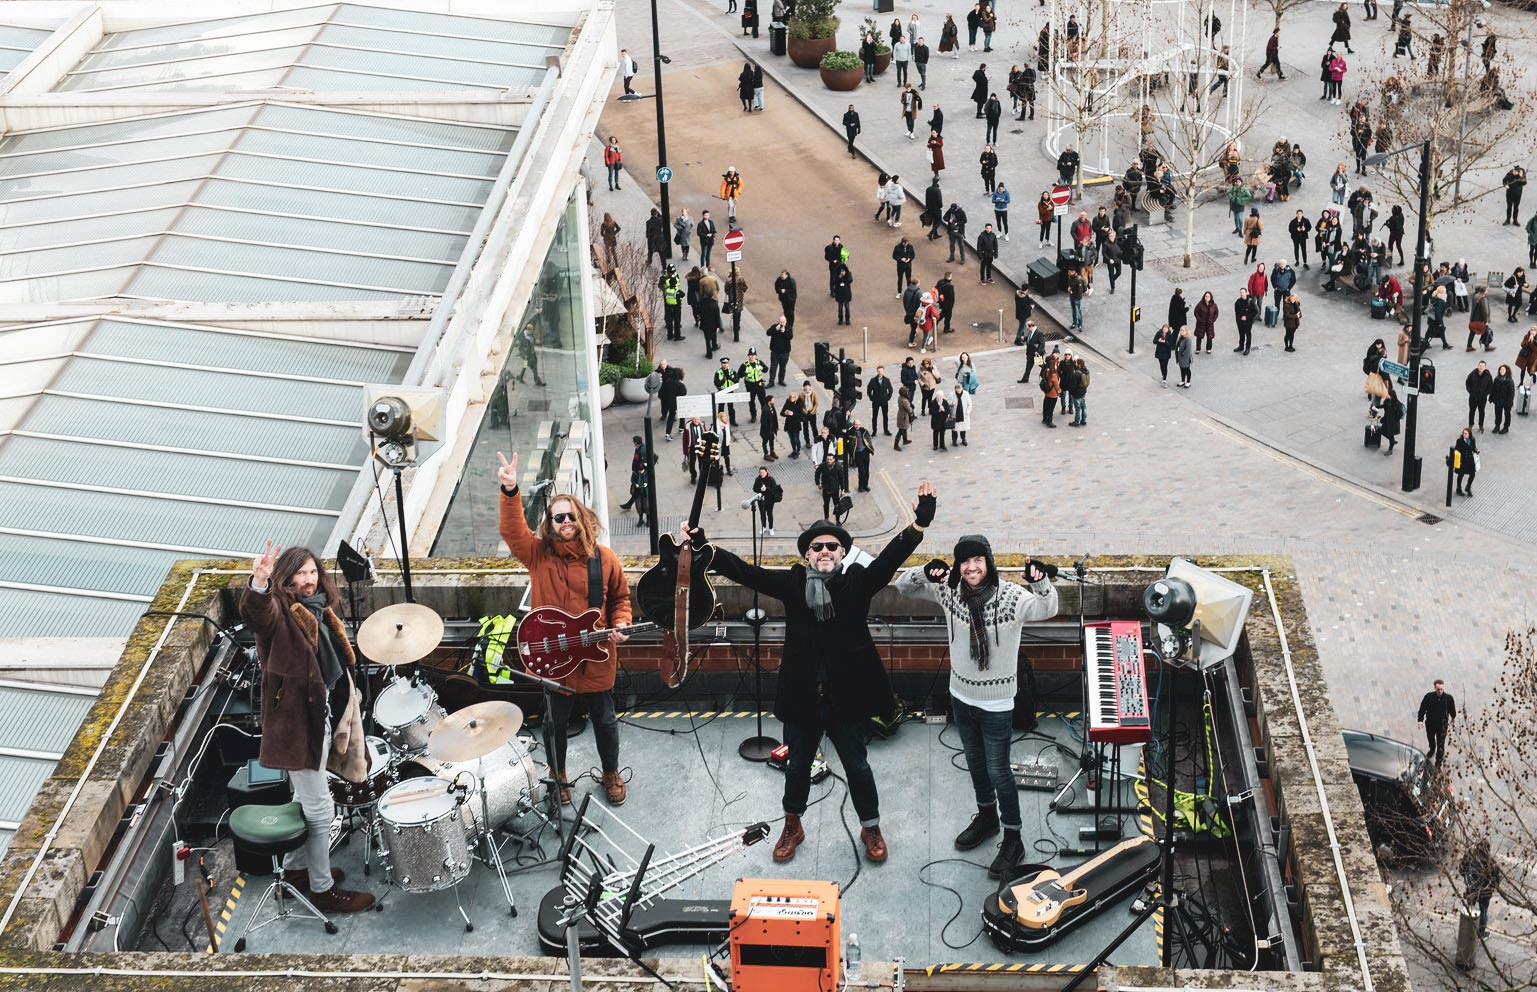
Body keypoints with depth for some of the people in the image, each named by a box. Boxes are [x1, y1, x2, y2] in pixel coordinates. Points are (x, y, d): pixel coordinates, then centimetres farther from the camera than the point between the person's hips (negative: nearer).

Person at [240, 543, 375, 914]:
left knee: (307, 798, 23)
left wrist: (342, 710, 16)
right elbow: (256, 615, -41)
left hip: (321, 715, 9)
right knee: (319, 807, -3)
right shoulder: (280, 610, -15)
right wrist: (259, 584, -62)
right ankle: (322, 889, 8)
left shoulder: (320, 609, 10)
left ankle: (295, 867, 39)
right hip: (295, 719, -9)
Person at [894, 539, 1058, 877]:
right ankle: (987, 816, 46)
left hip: (996, 703, -5)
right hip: (961, 696, 5)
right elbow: (903, 586, -3)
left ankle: (1013, 839, 20)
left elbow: (1047, 609, -40)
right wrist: (925, 572, -25)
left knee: (998, 771, 4)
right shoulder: (949, 590, -9)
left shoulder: (1010, 596, -24)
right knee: (975, 762, 24)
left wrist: (1041, 582, -60)